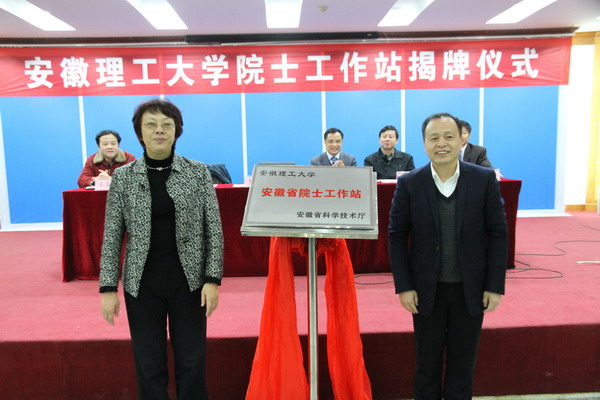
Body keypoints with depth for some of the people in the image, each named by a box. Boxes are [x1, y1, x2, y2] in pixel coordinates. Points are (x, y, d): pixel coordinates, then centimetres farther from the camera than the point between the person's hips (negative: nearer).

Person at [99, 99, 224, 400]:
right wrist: (108, 287, -2)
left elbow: (214, 229, -2)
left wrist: (213, 279, -8)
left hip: (188, 280, 0)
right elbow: (112, 236, 2)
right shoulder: (123, 177, 1)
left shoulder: (198, 172, -1)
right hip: (142, 282, 1)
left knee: (191, 361, 8)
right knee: (149, 364, 10)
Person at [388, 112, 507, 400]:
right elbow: (396, 236, -3)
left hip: (470, 289, 1)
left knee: (462, 366, 16)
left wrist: (495, 286, -5)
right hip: (427, 289, 0)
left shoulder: (485, 179, -6)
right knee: (427, 365, 15)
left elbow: (497, 233, -3)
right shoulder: (408, 184, -7)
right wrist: (403, 287, -7)